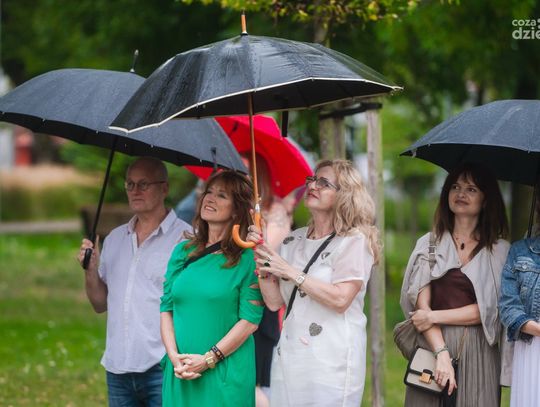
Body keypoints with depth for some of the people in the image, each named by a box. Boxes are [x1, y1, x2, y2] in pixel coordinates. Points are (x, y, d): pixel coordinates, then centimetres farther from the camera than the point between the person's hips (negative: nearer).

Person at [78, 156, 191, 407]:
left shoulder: (185, 238, -4)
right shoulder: (115, 239, 15)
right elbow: (100, 304, 18)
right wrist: (91, 271, 2)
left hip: (162, 368, -5)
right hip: (118, 368, 5)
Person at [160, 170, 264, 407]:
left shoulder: (247, 258, -3)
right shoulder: (182, 252, 11)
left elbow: (250, 320, -8)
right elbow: (166, 309, 9)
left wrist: (208, 359, -14)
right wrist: (174, 356, -6)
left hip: (226, 375, -4)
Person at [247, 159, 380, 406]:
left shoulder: (354, 240, -4)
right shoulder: (294, 241, 13)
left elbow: (340, 299, -16)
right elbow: (274, 302, 9)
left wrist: (290, 272, -13)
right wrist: (261, 260, -3)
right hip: (289, 357, 6)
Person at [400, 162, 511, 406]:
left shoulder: (500, 251, 6)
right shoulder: (428, 244, 8)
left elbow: (490, 310, -2)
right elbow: (421, 305, -1)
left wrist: (435, 316, -8)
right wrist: (441, 353, -14)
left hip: (479, 352, -1)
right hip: (430, 348, 1)